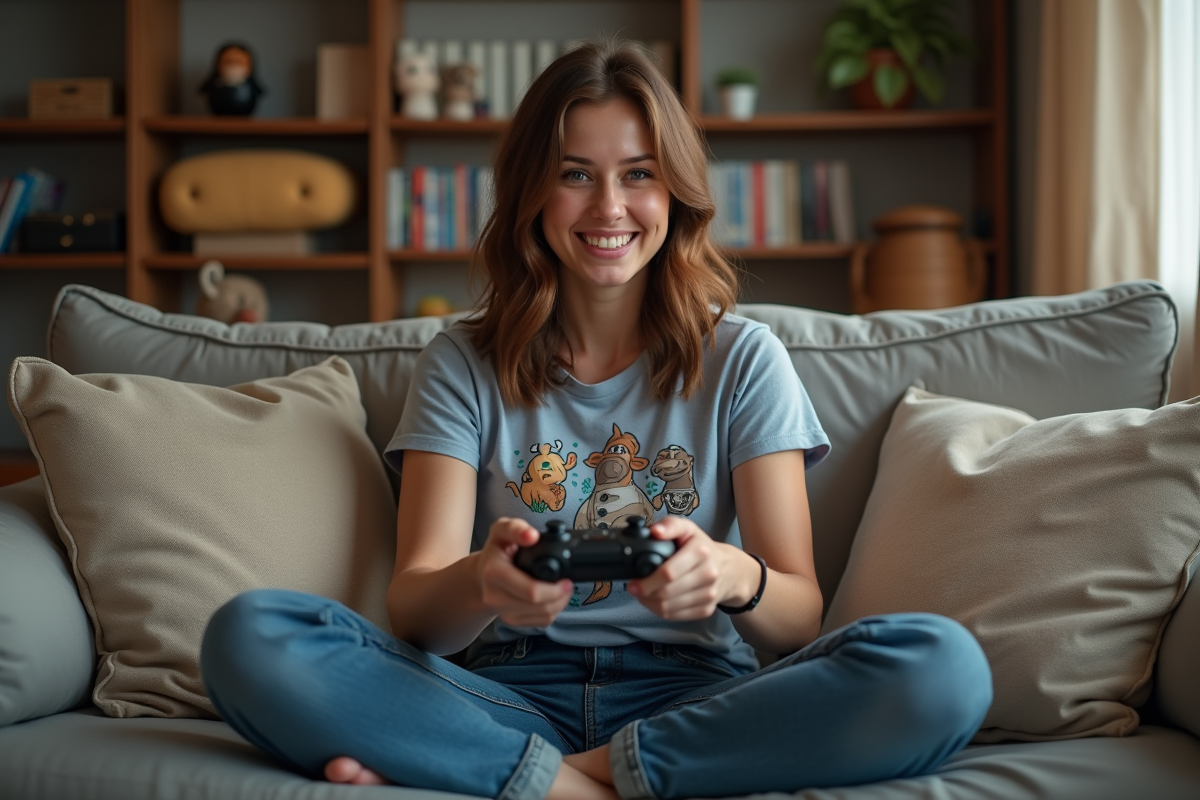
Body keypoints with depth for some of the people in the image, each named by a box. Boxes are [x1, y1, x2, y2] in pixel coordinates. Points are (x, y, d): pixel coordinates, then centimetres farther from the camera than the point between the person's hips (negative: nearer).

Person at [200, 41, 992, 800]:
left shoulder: (743, 360, 7)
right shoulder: (464, 364, 8)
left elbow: (799, 614, 0)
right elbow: (413, 606, -4)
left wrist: (734, 576, -26)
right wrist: (482, 582, -29)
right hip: (508, 697, 0)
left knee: (944, 666, -29)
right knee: (249, 637, -24)